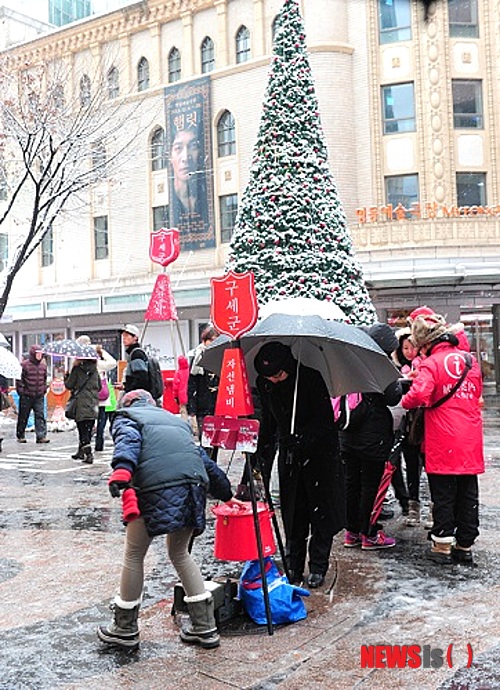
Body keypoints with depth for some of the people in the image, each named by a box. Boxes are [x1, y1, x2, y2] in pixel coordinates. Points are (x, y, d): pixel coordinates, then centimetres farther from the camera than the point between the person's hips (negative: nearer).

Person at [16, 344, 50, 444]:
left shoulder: (43, 365, 8)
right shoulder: (24, 364, -8)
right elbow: (19, 379, -5)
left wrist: (44, 389, 13)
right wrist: (21, 390, -8)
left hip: (39, 396, 4)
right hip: (26, 396, -4)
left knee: (40, 416, -2)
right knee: (23, 416, 7)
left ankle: (41, 436, -2)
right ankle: (20, 436, 19)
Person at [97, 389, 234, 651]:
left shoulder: (125, 417, 20)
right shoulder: (174, 419, 35)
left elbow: (129, 440, -5)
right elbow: (202, 457, 37)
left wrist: (121, 470, -23)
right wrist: (225, 491, 48)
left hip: (157, 488, -5)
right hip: (194, 487, 6)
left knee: (134, 555, 15)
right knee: (180, 553, 24)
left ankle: (125, 629, 27)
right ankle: (205, 627, 26)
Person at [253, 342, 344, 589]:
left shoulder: (311, 378, -20)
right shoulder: (264, 384, -4)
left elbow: (325, 419, -19)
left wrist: (301, 439, -31)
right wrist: (263, 456, 5)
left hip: (319, 452, -4)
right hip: (289, 455, 5)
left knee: (320, 511, 2)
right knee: (292, 513, 8)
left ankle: (318, 567, 13)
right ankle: (294, 566, 19)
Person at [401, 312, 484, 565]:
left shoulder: (432, 363, -12)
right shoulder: (470, 359, 8)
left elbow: (419, 395, -25)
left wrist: (405, 402, -5)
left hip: (442, 443, -5)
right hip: (471, 442, 5)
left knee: (443, 494, 5)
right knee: (468, 494, 12)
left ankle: (443, 544, 11)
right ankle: (465, 544, 20)